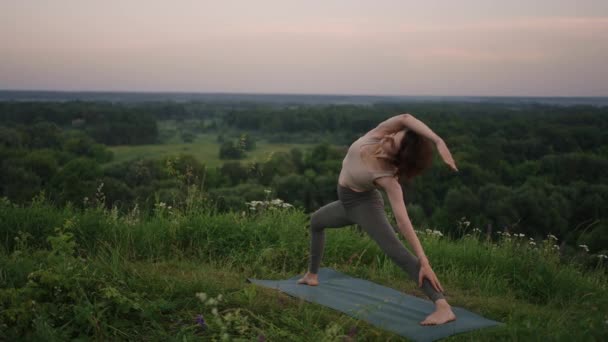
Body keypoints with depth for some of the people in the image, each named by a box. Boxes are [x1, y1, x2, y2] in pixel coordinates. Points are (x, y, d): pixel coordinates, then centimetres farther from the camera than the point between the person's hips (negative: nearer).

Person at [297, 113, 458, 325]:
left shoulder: (388, 178, -36)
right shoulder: (377, 136, -25)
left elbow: (403, 222, -39)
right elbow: (405, 118, -44)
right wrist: (438, 140, -54)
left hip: (364, 203, -8)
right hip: (346, 202, 8)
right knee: (315, 221, 25)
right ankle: (312, 275, 42)